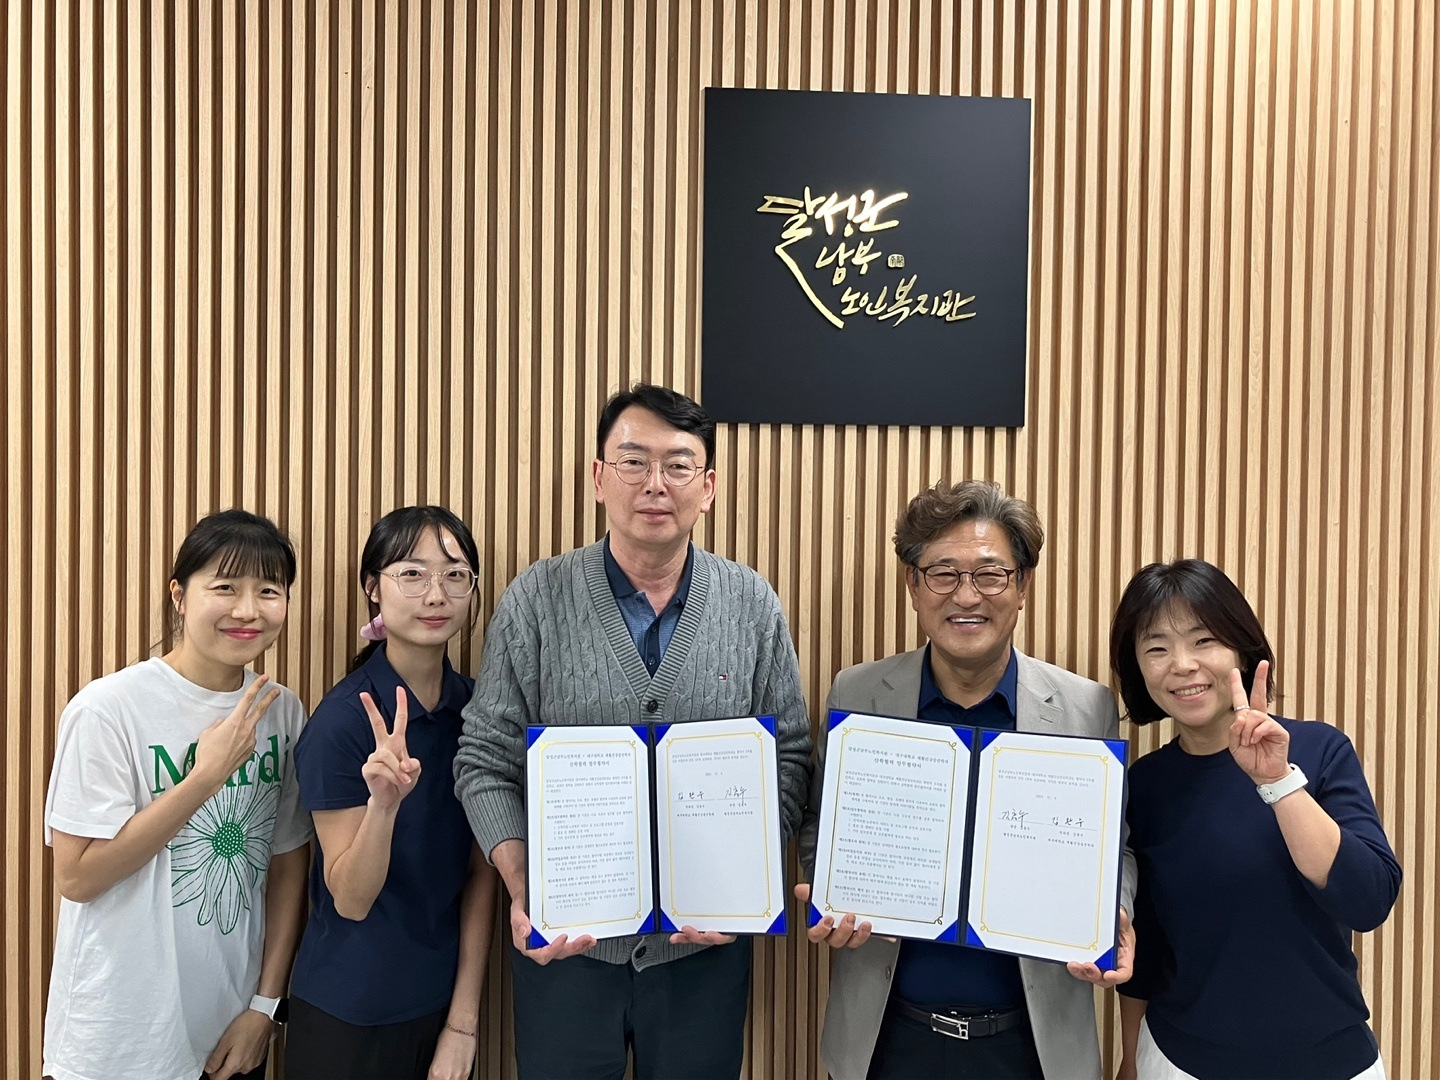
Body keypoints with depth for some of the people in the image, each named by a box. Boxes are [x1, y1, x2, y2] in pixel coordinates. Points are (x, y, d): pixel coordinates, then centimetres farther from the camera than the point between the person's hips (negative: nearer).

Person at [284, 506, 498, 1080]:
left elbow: (480, 872, 0)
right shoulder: (342, 719, -18)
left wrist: (463, 1017, -2)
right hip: (350, 1016, -4)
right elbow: (351, 899, -17)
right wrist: (384, 801, -34)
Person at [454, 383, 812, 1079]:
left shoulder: (754, 607, -3)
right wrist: (522, 888, -15)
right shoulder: (538, 599, -6)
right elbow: (486, 761, -4)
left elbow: (789, 759, 1)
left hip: (705, 945, 1)